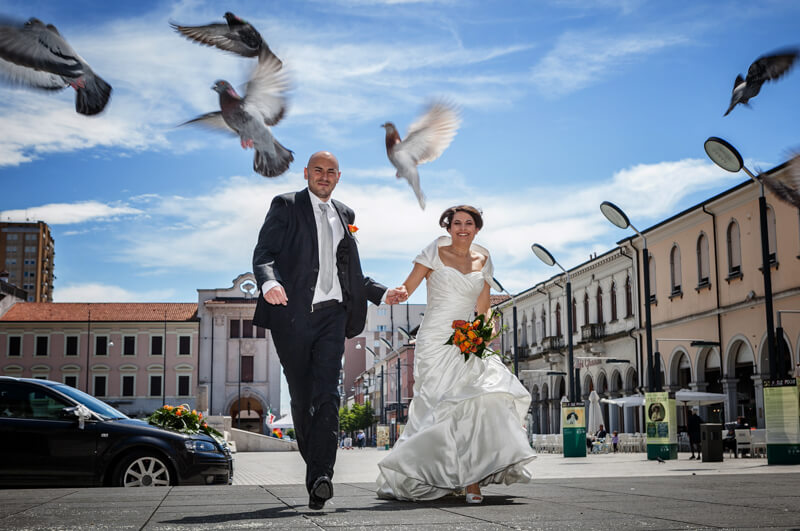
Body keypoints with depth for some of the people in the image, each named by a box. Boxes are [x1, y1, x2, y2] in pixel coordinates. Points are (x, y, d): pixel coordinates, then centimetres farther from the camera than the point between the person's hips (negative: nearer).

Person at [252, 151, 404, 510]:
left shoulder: (344, 215, 21)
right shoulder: (286, 206, 6)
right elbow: (264, 252, -7)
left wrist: (381, 293, 11)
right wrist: (268, 281, -28)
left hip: (332, 315, 2)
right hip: (293, 315, -2)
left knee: (327, 394, -13)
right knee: (302, 397, 4)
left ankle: (320, 478, -20)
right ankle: (315, 469, 17)